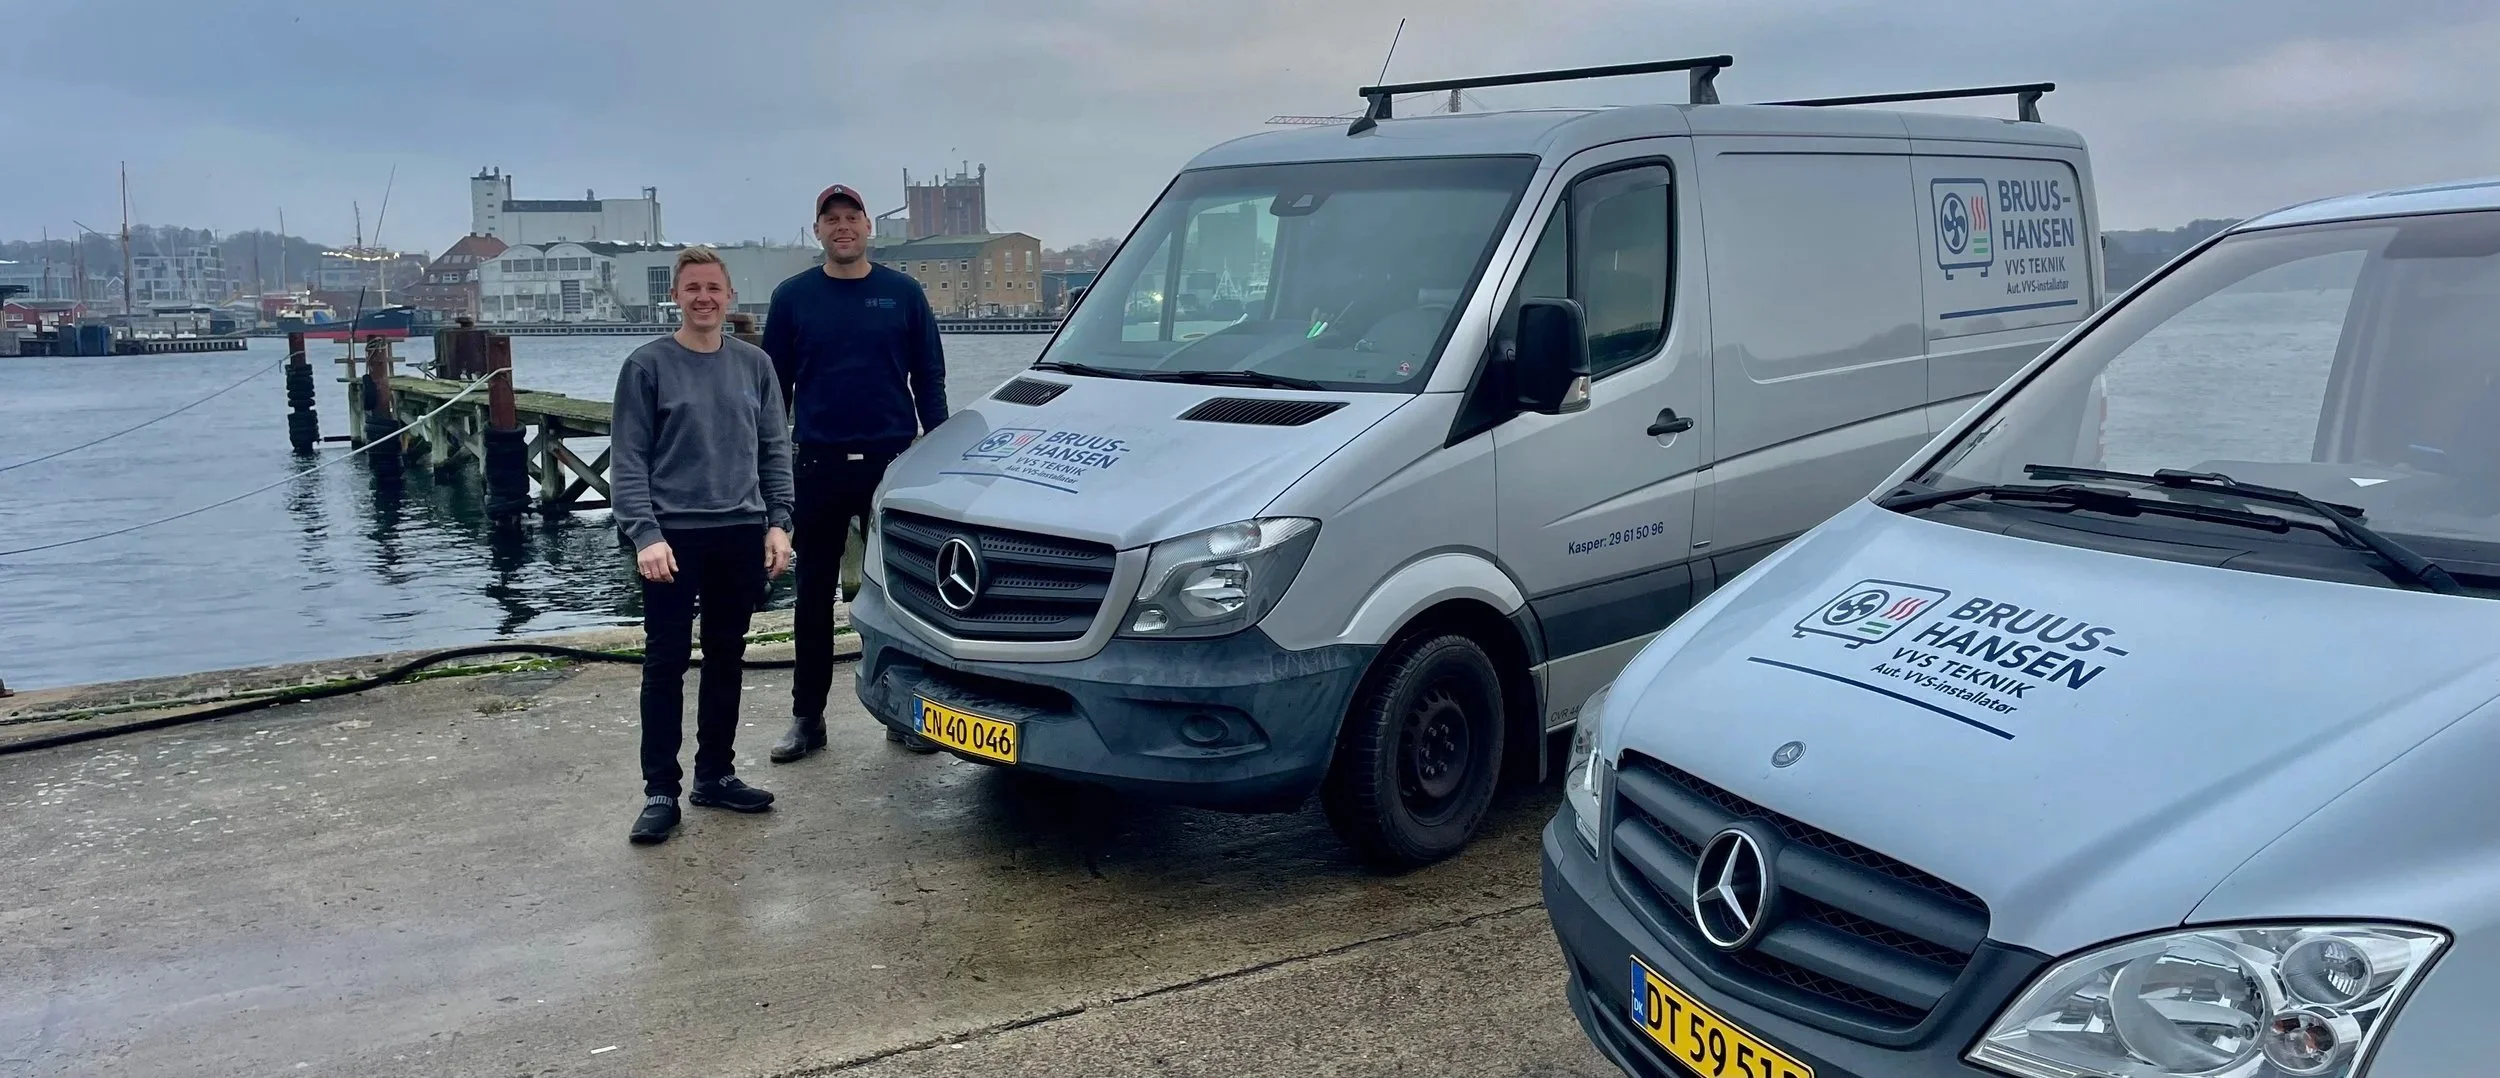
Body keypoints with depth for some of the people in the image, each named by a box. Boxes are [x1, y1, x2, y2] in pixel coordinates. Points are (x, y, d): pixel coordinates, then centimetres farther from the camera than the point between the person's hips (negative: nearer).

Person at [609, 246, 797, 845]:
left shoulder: (754, 365, 8)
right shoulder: (647, 366, -1)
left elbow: (775, 451, 10)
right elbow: (628, 461, -5)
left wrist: (778, 522, 0)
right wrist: (645, 535, -14)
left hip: (742, 536, 4)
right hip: (673, 538, -3)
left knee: (726, 659, 11)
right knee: (666, 664, -1)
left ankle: (715, 774, 23)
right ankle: (660, 790, 6)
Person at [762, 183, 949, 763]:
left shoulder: (903, 293, 3)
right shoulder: (793, 296, 5)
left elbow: (929, 379, 5)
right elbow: (774, 385, 7)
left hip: (892, 460, 0)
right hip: (818, 464, 1)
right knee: (814, 592, 7)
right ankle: (807, 717, 16)